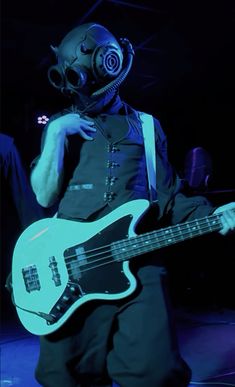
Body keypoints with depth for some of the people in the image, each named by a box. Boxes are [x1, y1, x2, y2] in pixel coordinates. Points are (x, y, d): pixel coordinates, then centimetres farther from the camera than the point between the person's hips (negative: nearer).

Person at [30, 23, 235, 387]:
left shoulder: (146, 126, 14)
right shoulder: (60, 125, 12)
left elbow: (167, 197, 12)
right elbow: (45, 196, 2)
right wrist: (56, 136, -6)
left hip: (138, 263, 0)